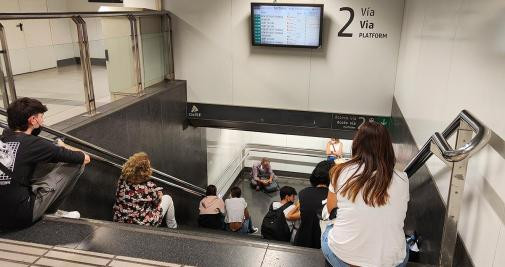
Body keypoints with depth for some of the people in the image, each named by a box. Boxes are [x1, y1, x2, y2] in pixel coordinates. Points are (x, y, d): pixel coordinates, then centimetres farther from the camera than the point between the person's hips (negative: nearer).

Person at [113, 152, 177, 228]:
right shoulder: (149, 186, -29)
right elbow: (157, 200, -9)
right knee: (167, 198, 14)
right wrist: (159, 194, 13)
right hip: (142, 225, -6)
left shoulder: (122, 179, -13)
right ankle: (172, 228, 35)